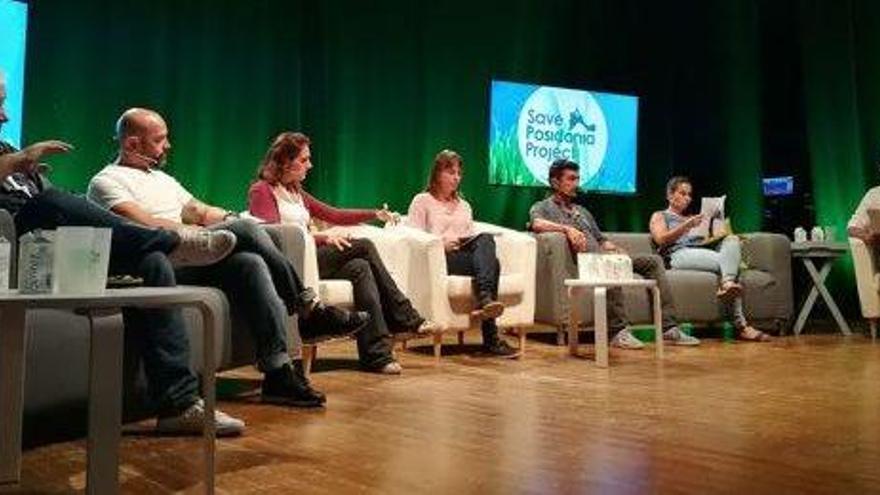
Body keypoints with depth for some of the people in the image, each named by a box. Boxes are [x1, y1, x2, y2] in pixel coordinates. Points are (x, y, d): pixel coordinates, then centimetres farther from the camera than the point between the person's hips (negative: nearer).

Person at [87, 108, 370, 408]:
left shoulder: (162, 178, 32)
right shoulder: (106, 182, 4)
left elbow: (199, 211, 24)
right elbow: (144, 225, -12)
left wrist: (230, 220, 3)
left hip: (191, 261, 8)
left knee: (250, 263, -26)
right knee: (245, 229, -27)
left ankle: (279, 372, -29)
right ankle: (309, 310, -21)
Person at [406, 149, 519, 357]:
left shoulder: (464, 205, 33)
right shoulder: (422, 201, 15)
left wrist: (474, 243, 1)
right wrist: (441, 243, -14)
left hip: (468, 254, 4)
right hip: (440, 259, -4)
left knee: (485, 239, -34)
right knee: (491, 263, -32)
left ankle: (485, 300, -48)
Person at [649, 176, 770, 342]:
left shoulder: (692, 218, 38)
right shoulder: (659, 216, 21)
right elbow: (661, 239, -1)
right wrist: (687, 226, -12)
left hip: (704, 254, 5)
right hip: (680, 255, -5)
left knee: (732, 240, -27)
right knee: (729, 263, -30)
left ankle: (727, 284, -50)